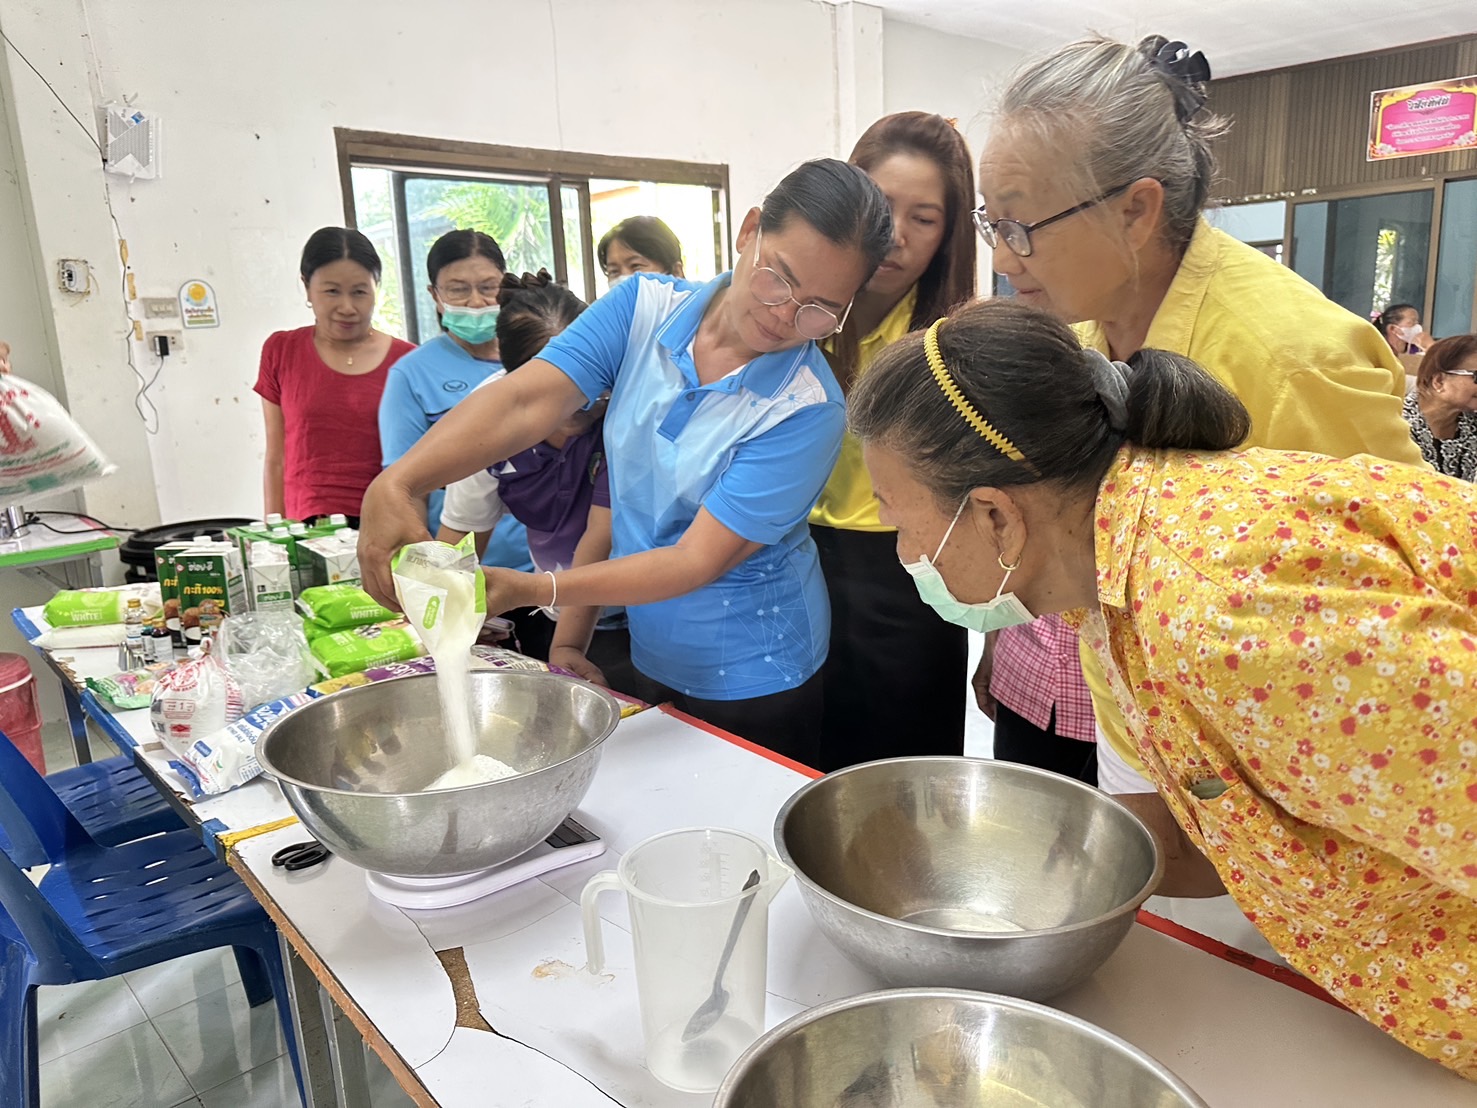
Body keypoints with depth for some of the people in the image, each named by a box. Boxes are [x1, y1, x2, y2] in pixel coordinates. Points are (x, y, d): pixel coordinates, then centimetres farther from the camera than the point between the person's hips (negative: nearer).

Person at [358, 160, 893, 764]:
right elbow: (524, 402, -20)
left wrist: (532, 590, -33)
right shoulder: (645, 308, -9)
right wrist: (396, 485, -35)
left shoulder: (808, 410, -23)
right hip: (651, 657, 5)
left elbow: (699, 560, -25)